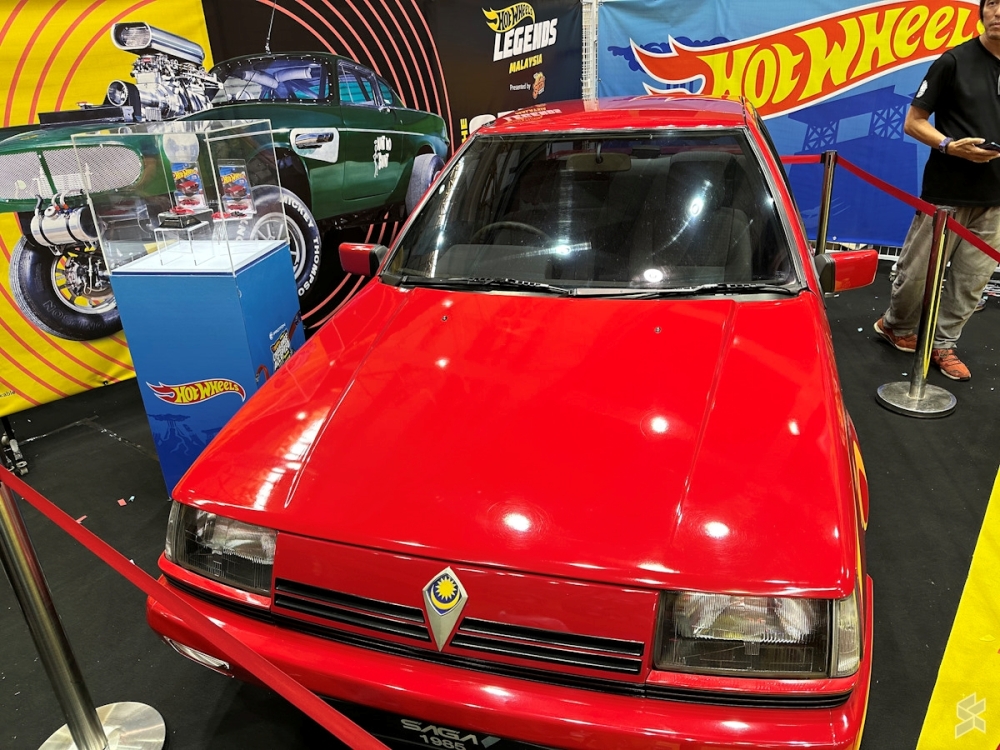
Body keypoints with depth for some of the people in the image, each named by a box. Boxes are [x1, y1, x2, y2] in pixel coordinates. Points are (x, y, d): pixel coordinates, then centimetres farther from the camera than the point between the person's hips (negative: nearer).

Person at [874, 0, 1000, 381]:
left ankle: (943, 343, 19)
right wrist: (948, 145, -19)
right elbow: (913, 122, -4)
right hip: (946, 192, -4)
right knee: (918, 270, 1)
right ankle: (896, 325, 26)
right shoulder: (954, 61, -3)